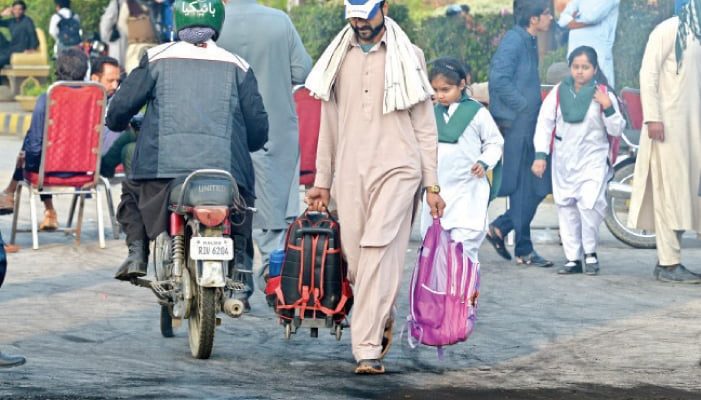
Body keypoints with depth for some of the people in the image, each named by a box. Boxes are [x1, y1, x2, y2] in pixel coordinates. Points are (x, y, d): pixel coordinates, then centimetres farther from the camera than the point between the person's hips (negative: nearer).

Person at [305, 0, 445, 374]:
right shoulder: (339, 59, 15)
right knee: (356, 260, 3)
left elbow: (424, 125, 7)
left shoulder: (407, 57, 6)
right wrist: (321, 182, 16)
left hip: (397, 169, -4)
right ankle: (382, 320, 31)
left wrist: (432, 185, 3)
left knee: (378, 252, -18)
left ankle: (368, 348, -21)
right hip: (349, 173, 4)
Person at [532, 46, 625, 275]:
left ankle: (590, 254, 0)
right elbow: (544, 124, 5)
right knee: (566, 209, 6)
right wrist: (540, 155, -1)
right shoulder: (558, 93, 2)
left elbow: (616, 130, -1)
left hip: (593, 159, -3)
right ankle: (573, 259, 14)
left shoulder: (603, 94, -2)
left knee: (589, 204, -18)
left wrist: (608, 107, -17)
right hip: (563, 160, 3)